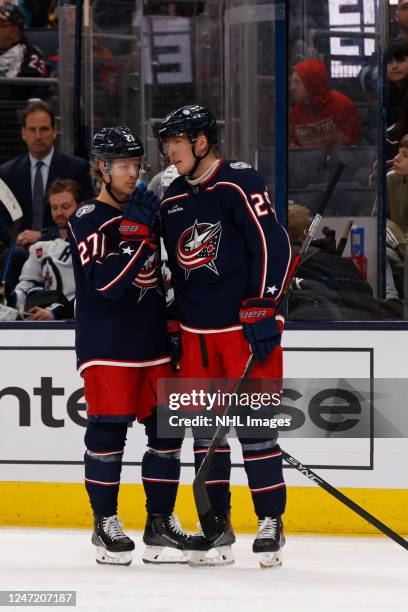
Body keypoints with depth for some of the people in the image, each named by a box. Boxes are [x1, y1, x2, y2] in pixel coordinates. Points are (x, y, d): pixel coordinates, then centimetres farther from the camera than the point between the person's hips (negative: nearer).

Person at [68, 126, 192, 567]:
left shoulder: (145, 211, 16)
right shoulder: (88, 220, -8)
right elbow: (106, 282, -22)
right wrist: (136, 232, -27)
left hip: (153, 344, 7)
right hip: (107, 345, -7)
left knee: (166, 430, 4)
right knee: (108, 431, -5)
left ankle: (160, 522, 11)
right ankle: (105, 523, 5)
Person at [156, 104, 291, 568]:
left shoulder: (239, 183, -9)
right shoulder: (173, 199, 14)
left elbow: (273, 245, -15)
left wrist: (263, 308, -19)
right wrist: (174, 323, 20)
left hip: (245, 324, -7)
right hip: (196, 330, 7)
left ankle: (270, 520, 0)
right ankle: (217, 523, 12)